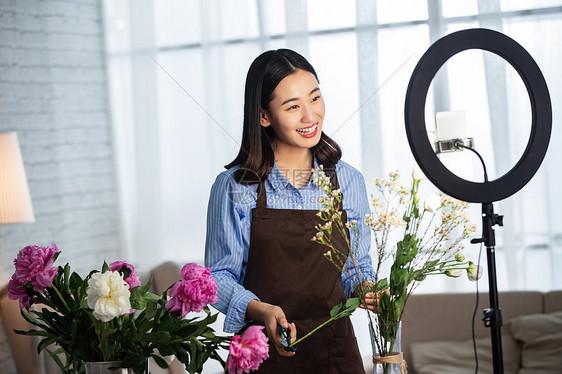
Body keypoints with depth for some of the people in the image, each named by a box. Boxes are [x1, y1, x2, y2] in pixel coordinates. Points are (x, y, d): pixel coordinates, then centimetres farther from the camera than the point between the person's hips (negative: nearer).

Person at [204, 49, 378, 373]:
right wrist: (259, 310, -22)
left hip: (335, 347, 3)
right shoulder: (235, 187, -7)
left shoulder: (348, 181, 3)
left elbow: (357, 267, 11)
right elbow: (220, 275, -4)